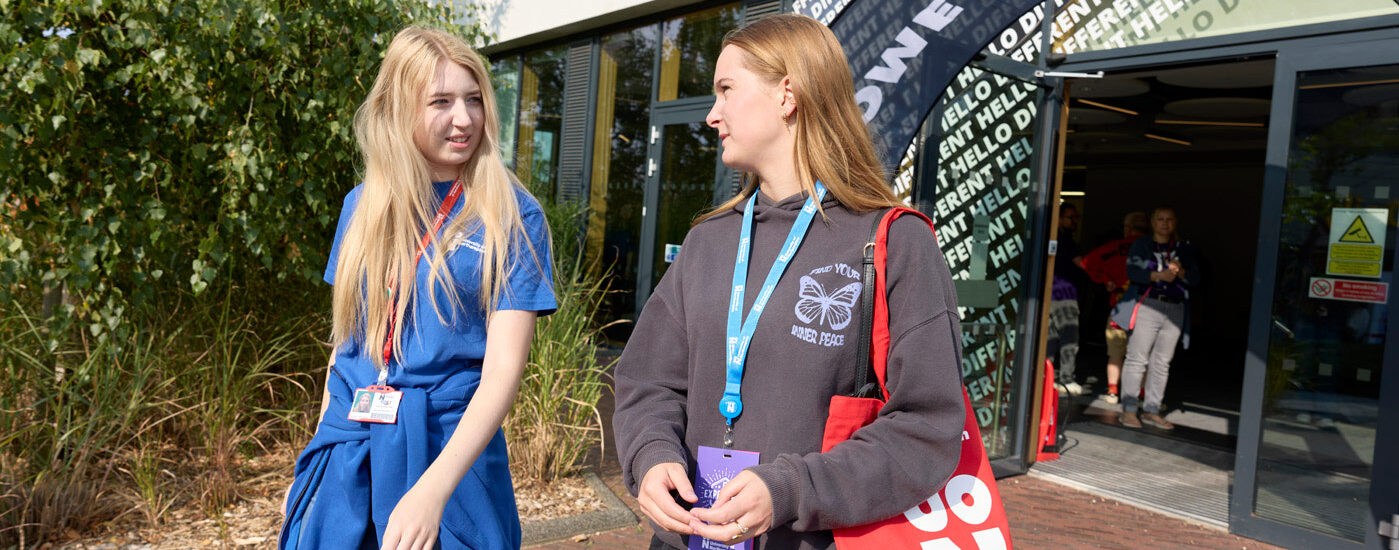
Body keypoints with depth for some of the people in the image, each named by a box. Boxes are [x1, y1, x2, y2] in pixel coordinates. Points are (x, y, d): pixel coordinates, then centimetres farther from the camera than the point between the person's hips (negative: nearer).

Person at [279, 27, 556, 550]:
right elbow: (346, 337, 12)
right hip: (347, 454, 4)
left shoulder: (512, 217, -10)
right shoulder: (363, 206, 4)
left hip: (451, 450, -4)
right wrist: (319, 456, 15)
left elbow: (504, 368, -16)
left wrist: (433, 488, -27)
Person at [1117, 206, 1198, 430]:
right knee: (1136, 359, -7)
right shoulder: (1141, 245, 7)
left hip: (1175, 310, 4)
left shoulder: (1185, 248, 16)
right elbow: (1132, 271, -7)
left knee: (1161, 363, 5)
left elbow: (1195, 278, 8)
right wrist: (1158, 275, -21)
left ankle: (1152, 410, 11)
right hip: (1146, 305, -4)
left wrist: (1181, 271, -13)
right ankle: (1128, 410, -3)